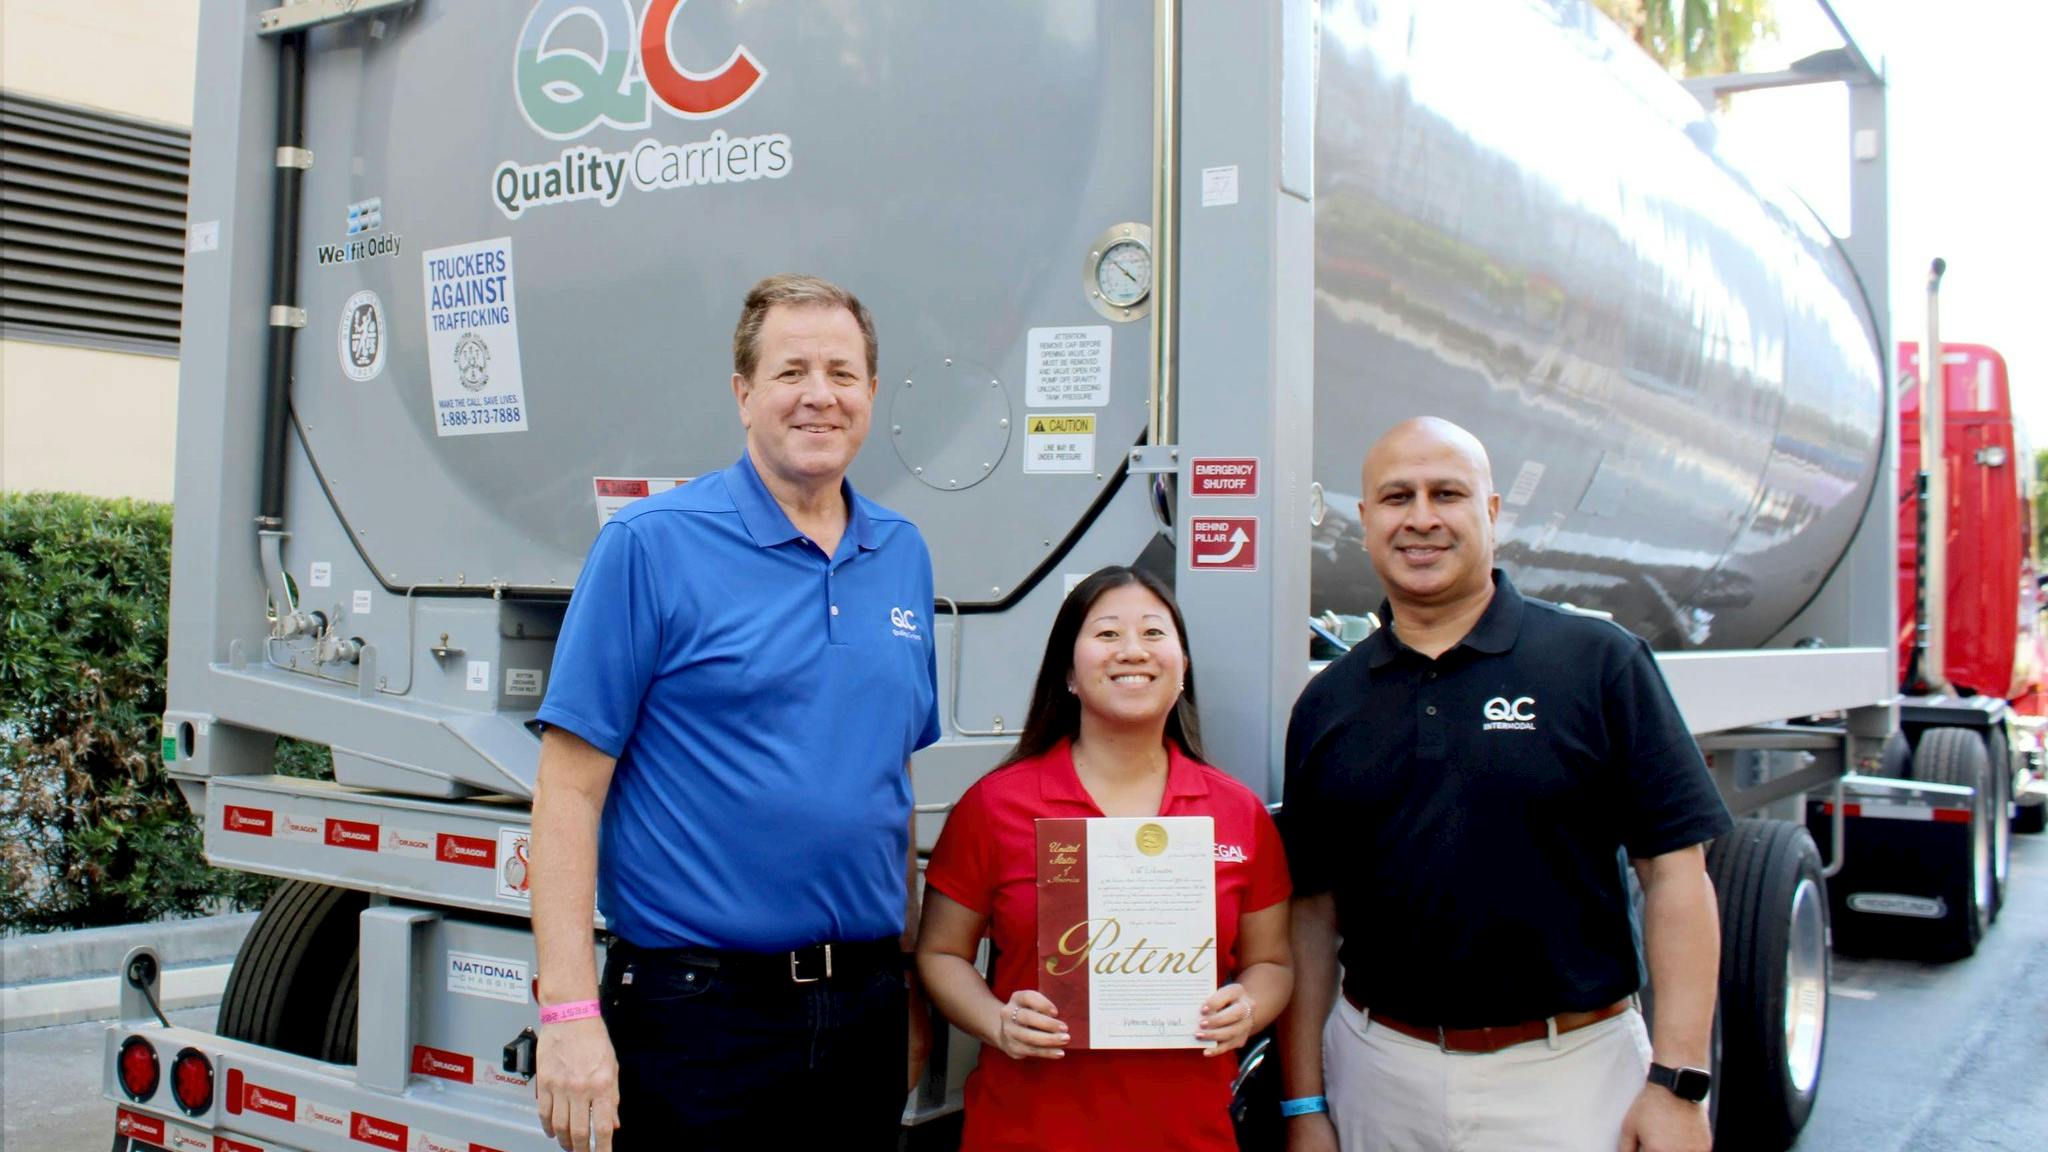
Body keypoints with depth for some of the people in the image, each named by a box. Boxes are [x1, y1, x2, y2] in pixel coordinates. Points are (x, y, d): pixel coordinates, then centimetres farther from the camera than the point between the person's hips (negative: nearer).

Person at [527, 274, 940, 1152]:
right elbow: (571, 789, -11)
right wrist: (570, 1012, -17)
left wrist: (906, 977, 12)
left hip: (862, 1010, 5)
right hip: (697, 1012, -5)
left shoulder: (903, 556, 8)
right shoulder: (650, 544, -8)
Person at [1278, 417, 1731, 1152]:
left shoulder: (1600, 663, -4)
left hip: (1572, 1074, -2)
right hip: (1378, 1077, 3)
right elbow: (1314, 906, 5)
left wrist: (1677, 1080, -12)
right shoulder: (1327, 703, 4)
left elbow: (1674, 871, -7)